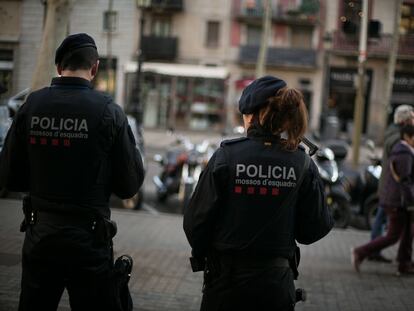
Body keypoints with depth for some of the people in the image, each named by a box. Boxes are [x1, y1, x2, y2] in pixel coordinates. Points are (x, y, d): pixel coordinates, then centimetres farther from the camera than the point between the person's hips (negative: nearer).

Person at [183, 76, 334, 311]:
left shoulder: (226, 156, -12)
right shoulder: (303, 163, -6)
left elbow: (196, 220, -9)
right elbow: (313, 230, -3)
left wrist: (201, 255, 10)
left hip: (227, 280, -2)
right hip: (277, 282, 2)